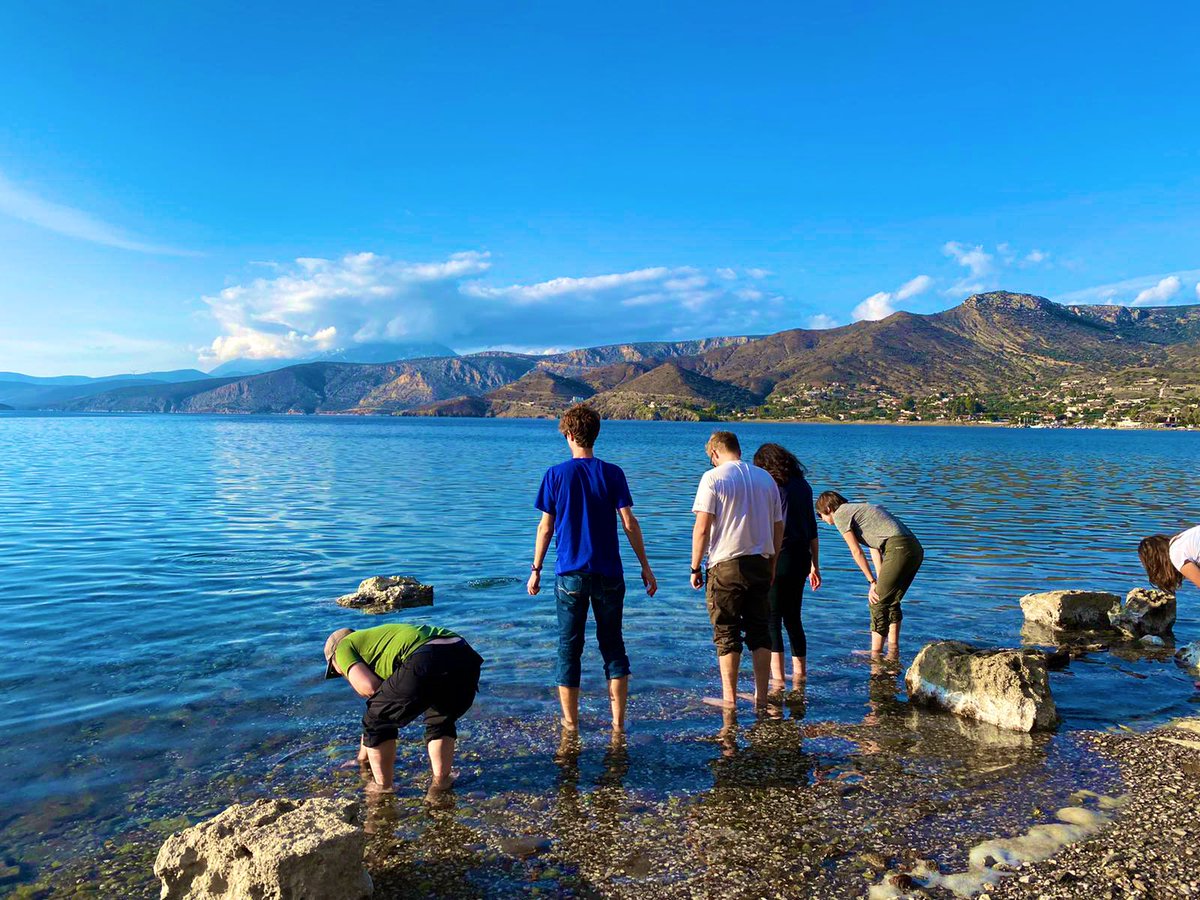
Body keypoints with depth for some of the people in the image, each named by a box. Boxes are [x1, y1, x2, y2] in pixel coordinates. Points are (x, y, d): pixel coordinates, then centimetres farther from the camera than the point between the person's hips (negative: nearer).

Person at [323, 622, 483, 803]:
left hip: (424, 662, -7)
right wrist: (364, 751, 66)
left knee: (378, 721, 20)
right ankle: (440, 784, 31)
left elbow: (370, 687, 5)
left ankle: (383, 788, 30)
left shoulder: (344, 646, 23)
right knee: (441, 722, 35)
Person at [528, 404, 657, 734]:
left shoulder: (555, 475, -2)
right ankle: (618, 723, 15)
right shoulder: (612, 473, -1)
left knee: (569, 648, 9)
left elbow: (545, 527, -1)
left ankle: (571, 724, 16)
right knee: (612, 645, 12)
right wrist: (645, 567, 3)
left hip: (570, 574, -1)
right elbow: (629, 524, -3)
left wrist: (536, 570, 9)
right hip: (608, 574, 1)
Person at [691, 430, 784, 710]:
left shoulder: (713, 478, -6)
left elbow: (702, 528, -12)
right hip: (760, 563, 5)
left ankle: (729, 698, 11)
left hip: (726, 564, -5)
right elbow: (778, 528, 13)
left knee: (726, 634, 5)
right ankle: (761, 697, 16)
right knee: (759, 632, 12)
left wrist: (695, 567, -4)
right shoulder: (766, 478, 10)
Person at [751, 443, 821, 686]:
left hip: (778, 558, -7)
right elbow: (813, 530, 15)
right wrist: (815, 566, 21)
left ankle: (777, 676, 1)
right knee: (793, 617, 17)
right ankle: (800, 673, 25)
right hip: (801, 557, 7)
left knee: (771, 619, 1)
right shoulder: (803, 485, 11)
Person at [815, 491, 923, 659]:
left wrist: (872, 582, 6)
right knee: (892, 601, 19)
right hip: (916, 548, 9)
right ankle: (893, 652, 24)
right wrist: (879, 582, 15)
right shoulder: (861, 508, 29)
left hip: (899, 549, -9)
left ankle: (875, 656, 1)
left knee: (878, 602, -2)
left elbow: (856, 552, 1)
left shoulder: (840, 514, 4)